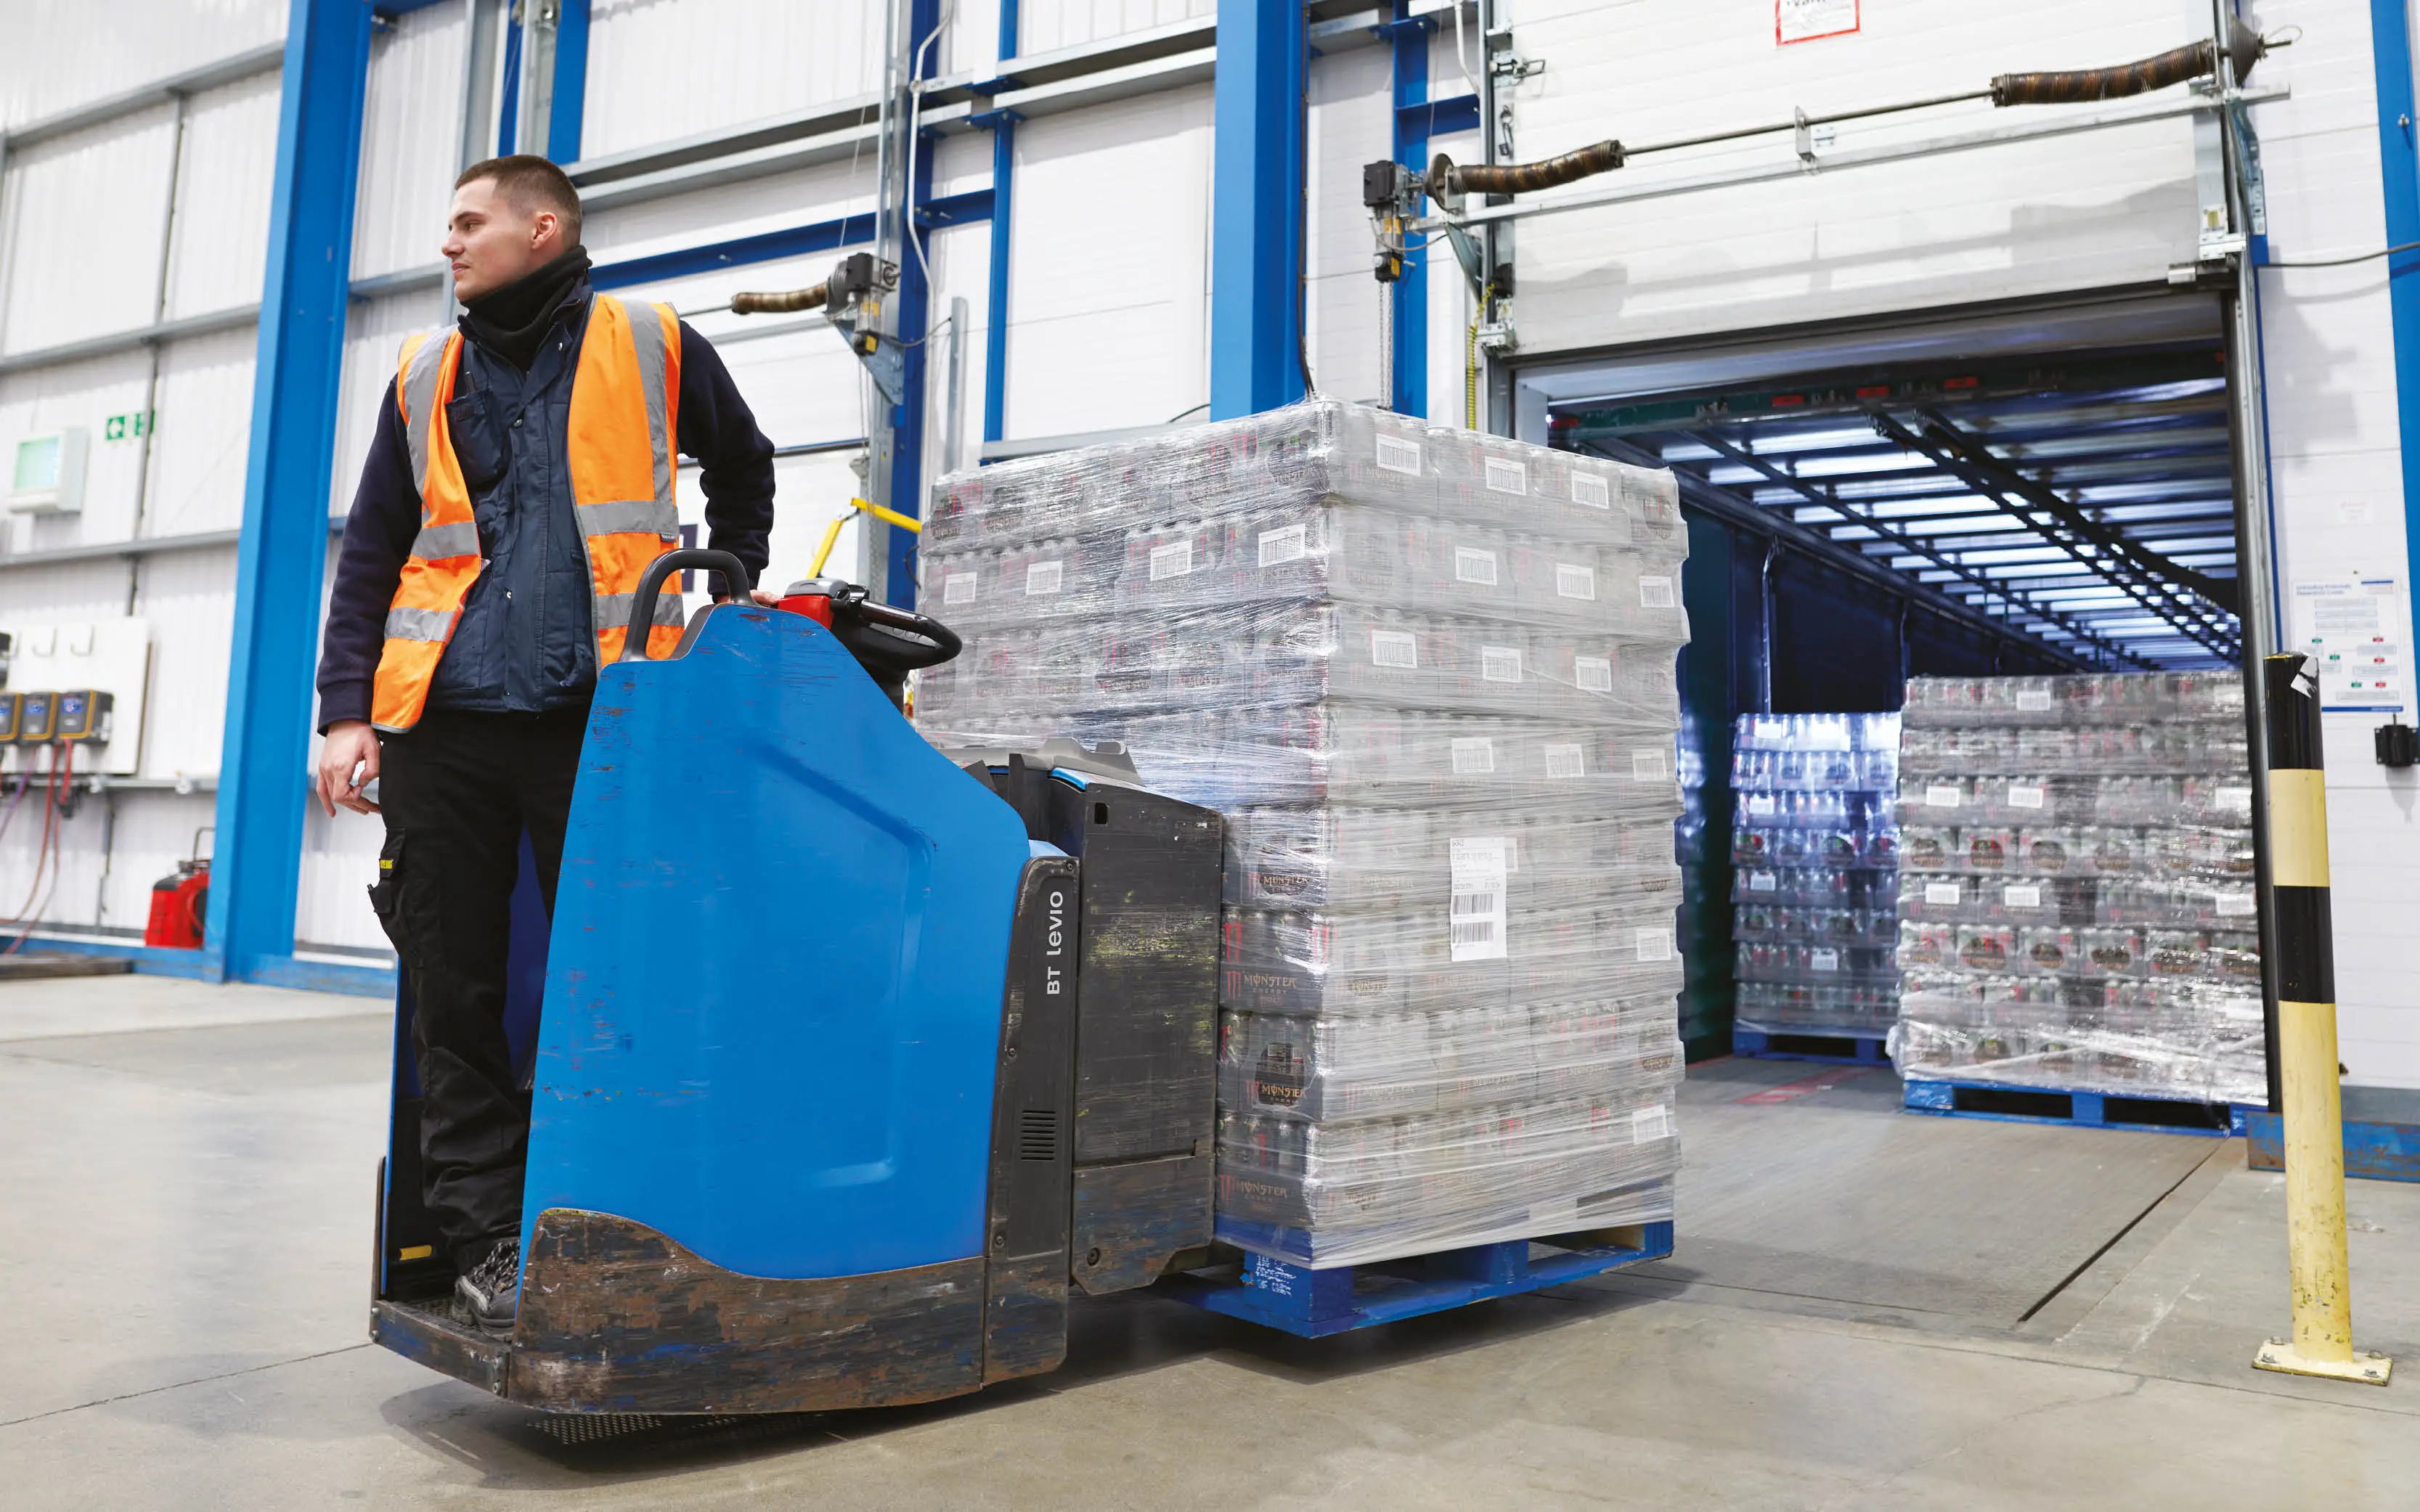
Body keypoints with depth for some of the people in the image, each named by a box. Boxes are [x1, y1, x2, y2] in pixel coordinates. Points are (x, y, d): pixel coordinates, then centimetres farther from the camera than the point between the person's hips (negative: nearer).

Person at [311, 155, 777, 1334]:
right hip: (442, 723, 4)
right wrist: (347, 711, 5)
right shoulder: (425, 376, 16)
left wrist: (731, 596, 17)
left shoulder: (651, 349, 8)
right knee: (453, 993, 3)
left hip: (594, 719, -3)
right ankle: (489, 1242, 15)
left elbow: (742, 464, 24)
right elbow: (371, 554, 15)